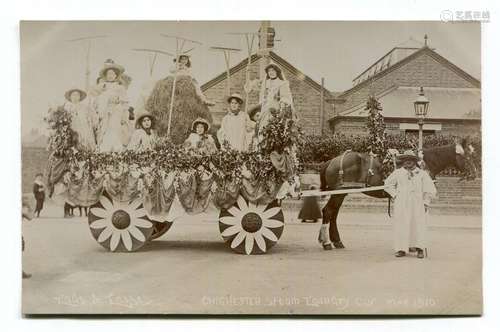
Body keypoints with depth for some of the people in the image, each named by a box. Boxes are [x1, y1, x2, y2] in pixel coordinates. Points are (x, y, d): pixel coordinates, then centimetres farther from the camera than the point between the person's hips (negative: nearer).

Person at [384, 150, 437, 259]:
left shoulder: (422, 174, 5)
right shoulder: (397, 173, 8)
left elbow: (430, 189, 8)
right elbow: (388, 184, 20)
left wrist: (425, 203, 2)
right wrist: (395, 195, 8)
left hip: (417, 204, -1)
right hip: (401, 204, 1)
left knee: (418, 224, -4)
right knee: (401, 225, -2)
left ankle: (420, 249, 2)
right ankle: (401, 249, 2)